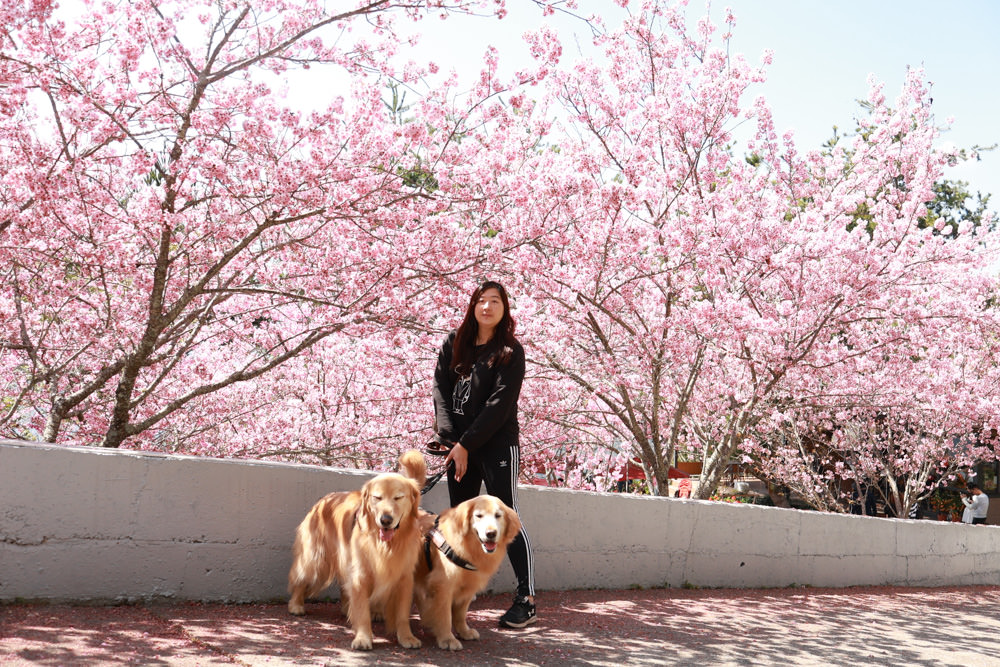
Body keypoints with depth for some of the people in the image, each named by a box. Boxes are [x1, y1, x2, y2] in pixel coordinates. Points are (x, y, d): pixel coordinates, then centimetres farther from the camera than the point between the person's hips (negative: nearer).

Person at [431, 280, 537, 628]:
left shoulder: (510, 351, -5)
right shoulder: (454, 344, 9)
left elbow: (499, 404, -11)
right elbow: (440, 388, 3)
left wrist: (466, 444, -14)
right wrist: (450, 439, -8)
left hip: (497, 446, -5)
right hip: (459, 446, 5)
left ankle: (526, 600, -1)